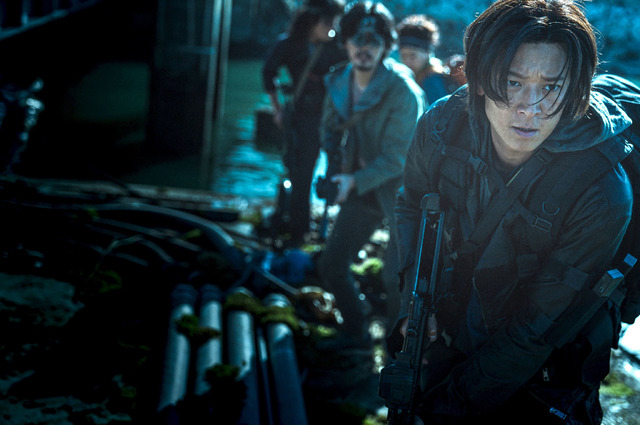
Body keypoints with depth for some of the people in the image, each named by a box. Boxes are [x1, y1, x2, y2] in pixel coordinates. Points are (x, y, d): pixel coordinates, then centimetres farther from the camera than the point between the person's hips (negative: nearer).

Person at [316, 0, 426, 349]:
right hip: (361, 187, 7)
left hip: (399, 189, -7)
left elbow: (396, 157, -21)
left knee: (396, 276, -10)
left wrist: (356, 181, -25)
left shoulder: (402, 91, -22)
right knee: (331, 265, 9)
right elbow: (330, 129, 15)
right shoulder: (339, 83, -2)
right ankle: (355, 331, 30)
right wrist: (334, 166, -1)